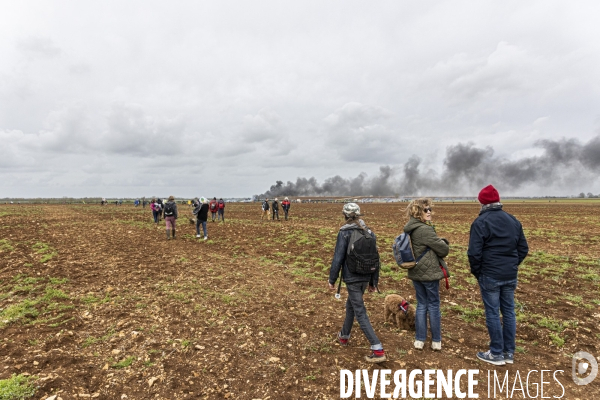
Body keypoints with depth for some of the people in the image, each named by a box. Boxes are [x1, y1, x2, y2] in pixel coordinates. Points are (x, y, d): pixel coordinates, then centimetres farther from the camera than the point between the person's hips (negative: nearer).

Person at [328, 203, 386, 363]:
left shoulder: (345, 233, -13)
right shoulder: (369, 232, 4)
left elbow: (338, 258, -14)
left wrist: (332, 279, -3)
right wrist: (374, 281, 16)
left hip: (352, 278, -6)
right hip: (365, 278, 6)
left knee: (360, 313, -1)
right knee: (351, 305, 24)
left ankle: (378, 350, -4)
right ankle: (344, 335, 42)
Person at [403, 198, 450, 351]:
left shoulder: (409, 229, 6)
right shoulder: (425, 230, -21)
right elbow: (443, 249, -16)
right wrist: (443, 242, 6)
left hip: (415, 272, 8)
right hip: (429, 273, -7)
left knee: (421, 305, 15)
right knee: (433, 306, 8)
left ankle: (419, 340, 20)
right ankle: (436, 341, 21)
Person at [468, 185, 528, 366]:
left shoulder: (480, 222, -13)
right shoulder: (514, 221, 7)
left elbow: (474, 252, -17)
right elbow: (523, 249, 12)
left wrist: (476, 271, -2)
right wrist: (512, 266, 17)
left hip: (489, 276, -6)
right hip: (510, 276, 6)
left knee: (493, 313, 3)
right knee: (509, 312, 14)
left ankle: (497, 354, 13)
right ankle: (509, 353, 23)